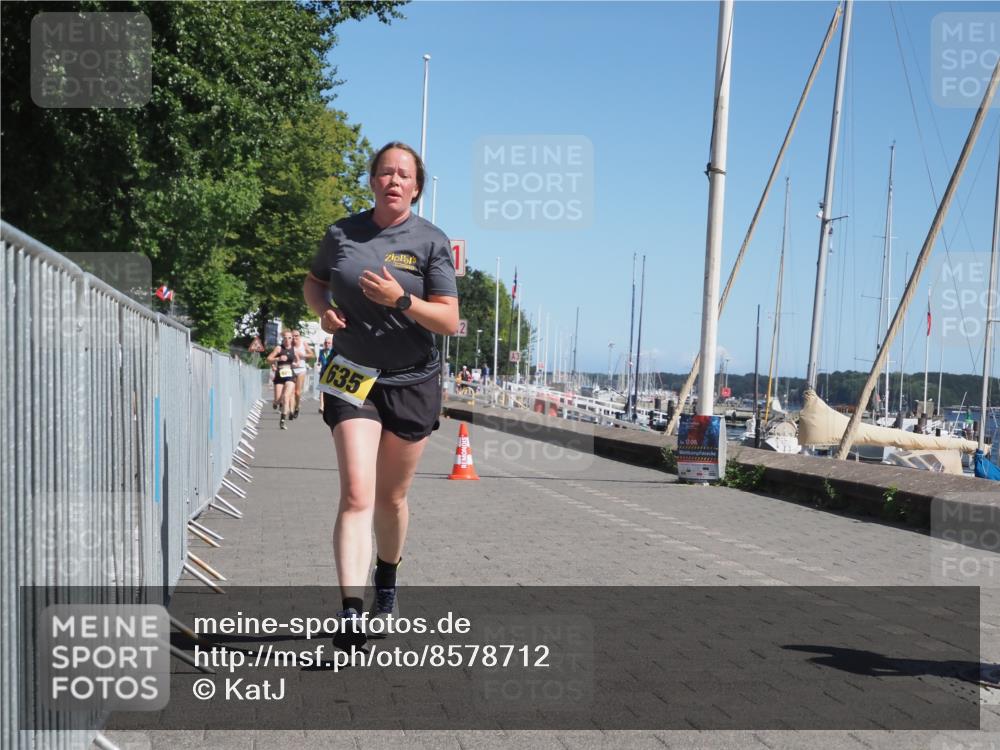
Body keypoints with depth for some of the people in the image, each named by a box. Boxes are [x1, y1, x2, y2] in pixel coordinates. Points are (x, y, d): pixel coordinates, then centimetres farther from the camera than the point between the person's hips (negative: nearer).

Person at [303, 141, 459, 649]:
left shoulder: (431, 241, -4)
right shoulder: (342, 234, 2)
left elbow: (449, 321, -9)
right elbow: (313, 282, 19)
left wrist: (401, 299, -25)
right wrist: (324, 311, -3)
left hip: (412, 382, 0)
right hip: (353, 377, 0)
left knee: (391, 497, 14)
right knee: (356, 495, -15)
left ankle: (387, 575, 42)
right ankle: (351, 613, -19)